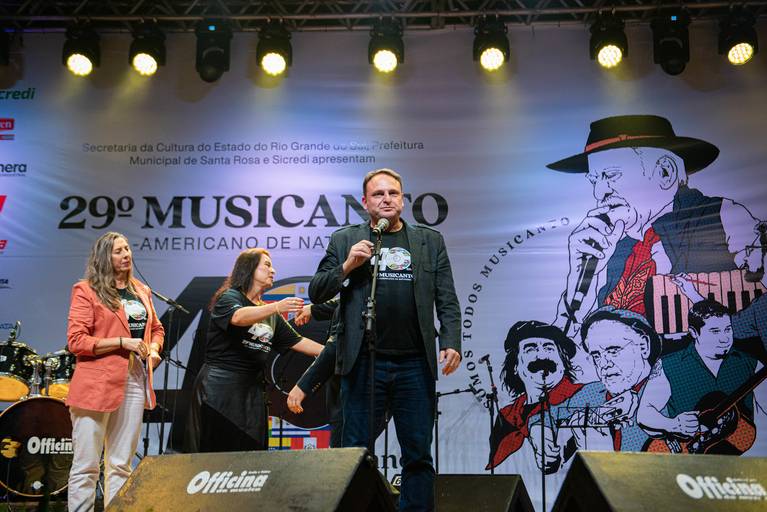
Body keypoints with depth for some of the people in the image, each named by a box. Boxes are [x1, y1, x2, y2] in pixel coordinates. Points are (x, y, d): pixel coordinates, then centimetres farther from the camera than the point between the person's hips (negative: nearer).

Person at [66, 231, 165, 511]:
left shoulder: (141, 291, 15)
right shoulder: (86, 290, -4)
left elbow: (156, 328, 26)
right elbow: (76, 340, -11)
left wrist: (154, 348, 5)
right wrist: (123, 342, -16)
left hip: (135, 381, 6)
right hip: (98, 383, -6)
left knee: (121, 465, 12)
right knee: (86, 466, 0)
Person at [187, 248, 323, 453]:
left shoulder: (271, 315, 19)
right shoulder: (229, 297, -3)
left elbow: (298, 342, 16)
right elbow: (239, 317, -25)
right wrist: (276, 307, -40)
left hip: (252, 391, 7)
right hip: (219, 389, -7)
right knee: (217, 456, -6)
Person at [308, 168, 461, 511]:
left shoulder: (430, 241, 10)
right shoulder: (345, 240, 8)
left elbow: (447, 301, 7)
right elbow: (316, 293, 6)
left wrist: (451, 343, -7)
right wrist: (348, 265, -9)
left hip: (415, 364, 1)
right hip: (363, 363, -1)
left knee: (418, 455, 8)